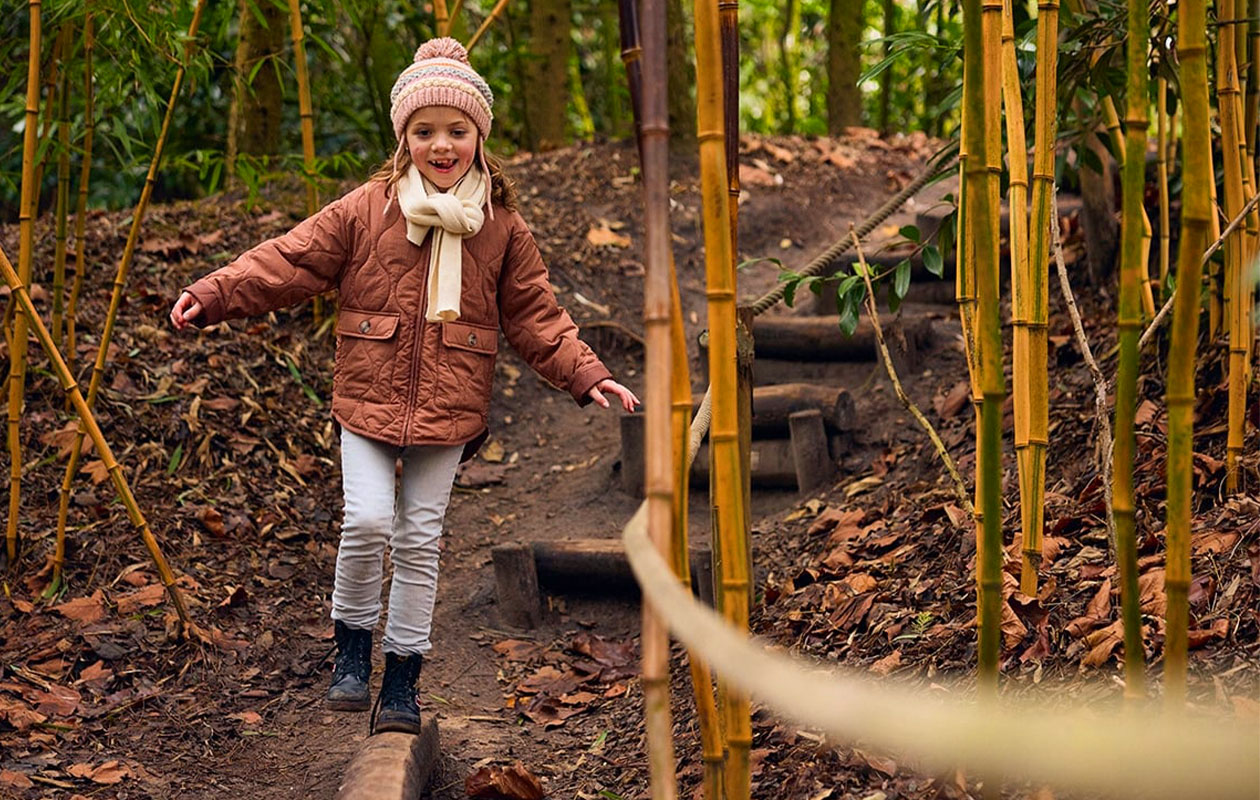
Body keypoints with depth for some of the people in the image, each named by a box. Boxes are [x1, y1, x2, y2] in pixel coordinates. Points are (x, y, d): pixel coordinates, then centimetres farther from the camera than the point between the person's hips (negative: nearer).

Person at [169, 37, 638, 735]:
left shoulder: (501, 227, 4)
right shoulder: (366, 210, -1)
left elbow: (536, 317, 8)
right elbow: (289, 261, -3)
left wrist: (588, 375, -2)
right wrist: (211, 295, -13)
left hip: (448, 410, 1)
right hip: (369, 398, -1)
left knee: (419, 539, 6)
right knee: (366, 520, -15)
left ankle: (403, 677, 18)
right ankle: (352, 641, 10)